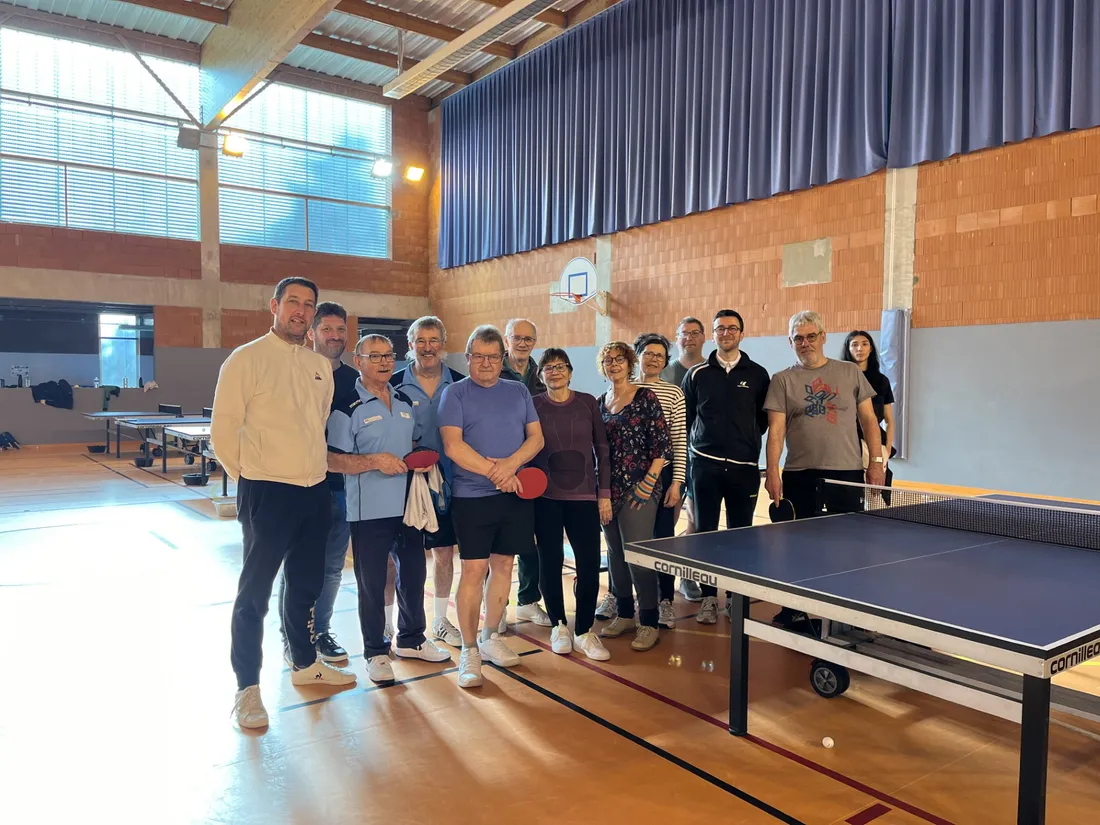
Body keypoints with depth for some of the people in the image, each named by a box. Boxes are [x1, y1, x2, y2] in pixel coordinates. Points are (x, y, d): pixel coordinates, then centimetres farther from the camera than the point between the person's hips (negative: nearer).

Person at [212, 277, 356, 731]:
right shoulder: (245, 359, -8)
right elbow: (223, 430, -7)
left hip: (315, 490, 6)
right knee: (254, 591, 5)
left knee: (306, 584, 18)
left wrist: (315, 465, 15)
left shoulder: (321, 366, 10)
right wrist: (249, 476, 0)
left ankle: (305, 663, 36)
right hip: (267, 492, -6)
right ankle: (247, 687, 18)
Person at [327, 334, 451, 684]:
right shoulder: (348, 408, -9)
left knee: (413, 575, 16)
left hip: (409, 507, 6)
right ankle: (375, 652, 21)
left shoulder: (405, 402, 10)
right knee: (372, 583, 5)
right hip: (369, 511, -6)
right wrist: (374, 461, -24)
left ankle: (411, 640, 35)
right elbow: (334, 460, -13)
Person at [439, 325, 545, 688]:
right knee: (474, 569, -5)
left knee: (503, 565, 10)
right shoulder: (455, 393, -1)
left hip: (515, 495, 4)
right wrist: (493, 471, -14)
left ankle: (491, 637, 27)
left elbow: (536, 438, 5)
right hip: (472, 496, -4)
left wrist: (510, 465, -13)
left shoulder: (518, 392, 11)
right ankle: (469, 651, 7)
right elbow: (453, 446, -11)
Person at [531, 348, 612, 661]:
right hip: (545, 498, -1)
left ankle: (583, 632, 12)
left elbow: (602, 450, 5)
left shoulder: (588, 403, 4)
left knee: (590, 563, -3)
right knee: (550, 561, 5)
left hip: (584, 495, 1)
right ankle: (558, 625, 24)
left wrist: (604, 493, 2)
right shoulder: (533, 406, 1)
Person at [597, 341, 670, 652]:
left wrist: (648, 482, -15)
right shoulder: (600, 402, 10)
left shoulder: (645, 397, -5)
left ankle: (648, 623, 6)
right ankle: (624, 614, 25)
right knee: (615, 552, 11)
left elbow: (662, 444, -9)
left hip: (638, 487, -6)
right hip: (609, 489, 6)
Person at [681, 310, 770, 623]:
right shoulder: (697, 374, 5)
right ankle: (709, 597, 13)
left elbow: (763, 419, 11)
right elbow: (686, 418, 10)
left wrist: (747, 442, 8)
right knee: (705, 531, 3)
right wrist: (700, 444, 9)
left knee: (740, 533, 7)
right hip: (705, 464, 0)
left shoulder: (757, 374, 5)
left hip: (743, 466, 0)